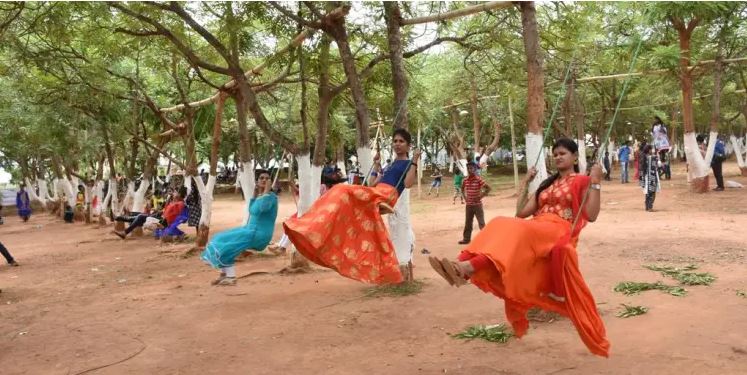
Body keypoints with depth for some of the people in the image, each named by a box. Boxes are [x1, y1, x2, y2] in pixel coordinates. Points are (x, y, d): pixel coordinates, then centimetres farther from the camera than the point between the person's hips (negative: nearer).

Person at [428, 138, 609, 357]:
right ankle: (461, 264, -47)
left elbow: (591, 215, -6)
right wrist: (525, 183, 24)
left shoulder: (582, 182, 10)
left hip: (558, 232, -6)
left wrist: (595, 183, -8)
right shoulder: (547, 184, 29)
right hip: (534, 231, 6)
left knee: (517, 230, -35)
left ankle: (467, 268, -56)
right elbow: (521, 213, 20)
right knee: (499, 226, -24)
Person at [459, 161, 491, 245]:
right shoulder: (465, 180, 4)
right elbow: (462, 189, 24)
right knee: (468, 223, 13)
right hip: (468, 205, 6)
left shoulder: (479, 179, -13)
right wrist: (464, 197, 10)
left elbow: (488, 188, -14)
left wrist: (481, 196, -15)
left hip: (477, 204, -6)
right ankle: (466, 238, 21)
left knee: (481, 223, -2)